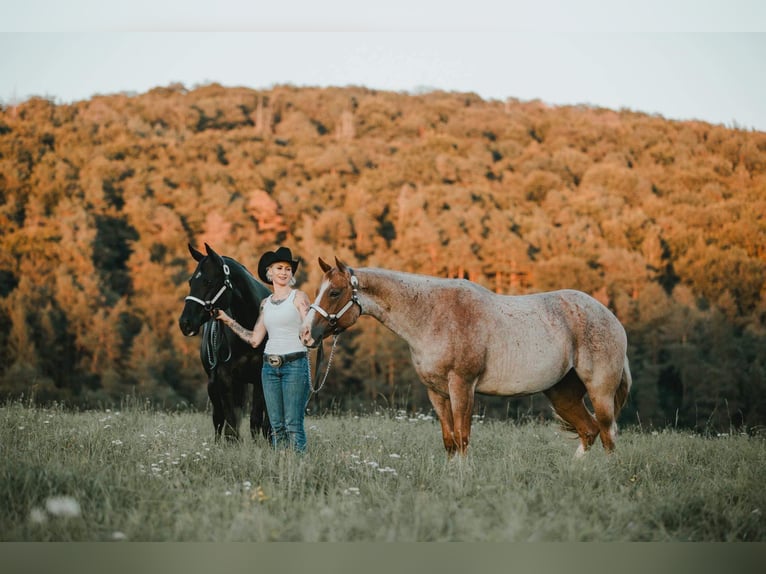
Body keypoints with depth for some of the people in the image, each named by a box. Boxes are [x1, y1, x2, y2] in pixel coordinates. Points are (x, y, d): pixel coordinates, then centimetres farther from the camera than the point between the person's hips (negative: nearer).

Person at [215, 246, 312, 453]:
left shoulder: (299, 297, 0)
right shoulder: (266, 303, 15)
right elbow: (254, 339, 15)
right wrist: (228, 320, 16)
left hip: (295, 364, -5)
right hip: (270, 366, 5)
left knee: (293, 425, -9)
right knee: (276, 426, 6)